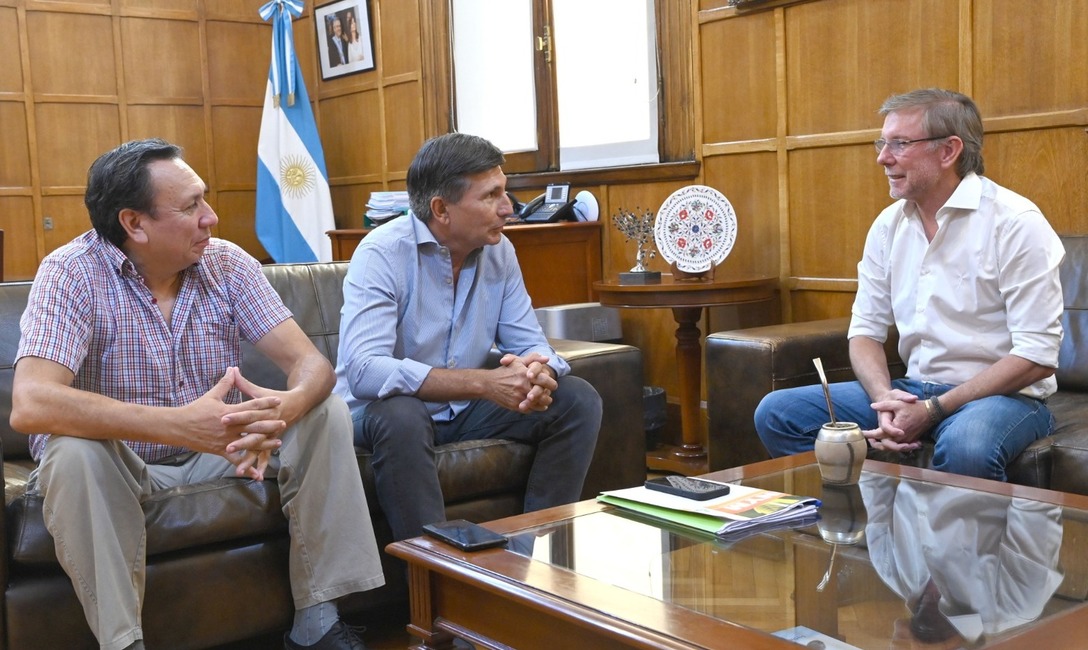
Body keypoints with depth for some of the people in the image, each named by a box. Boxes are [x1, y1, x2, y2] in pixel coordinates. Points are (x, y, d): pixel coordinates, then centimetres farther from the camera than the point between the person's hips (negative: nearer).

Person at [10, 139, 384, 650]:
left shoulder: (228, 264, -8)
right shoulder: (72, 273, -20)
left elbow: (311, 365, -15)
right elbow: (30, 405, -35)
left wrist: (284, 408, -41)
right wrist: (180, 426, -46)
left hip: (213, 450, 4)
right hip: (116, 459, -4)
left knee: (327, 413, -14)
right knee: (73, 452, -35)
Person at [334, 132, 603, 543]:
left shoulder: (498, 251, -2)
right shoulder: (382, 254, -21)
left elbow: (529, 343, 1)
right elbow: (363, 371, -33)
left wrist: (540, 373, -27)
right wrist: (484, 383, -38)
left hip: (463, 410, 6)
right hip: (386, 410, -6)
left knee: (578, 400, -8)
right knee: (401, 416, -38)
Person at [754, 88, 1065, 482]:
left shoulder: (1015, 223, -12)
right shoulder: (889, 224, 7)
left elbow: (1038, 355, -16)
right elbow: (866, 330, 9)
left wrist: (932, 411, -20)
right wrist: (884, 400, -13)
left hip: (1005, 395, -6)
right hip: (915, 390, 6)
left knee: (965, 446, -41)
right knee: (777, 414, -9)